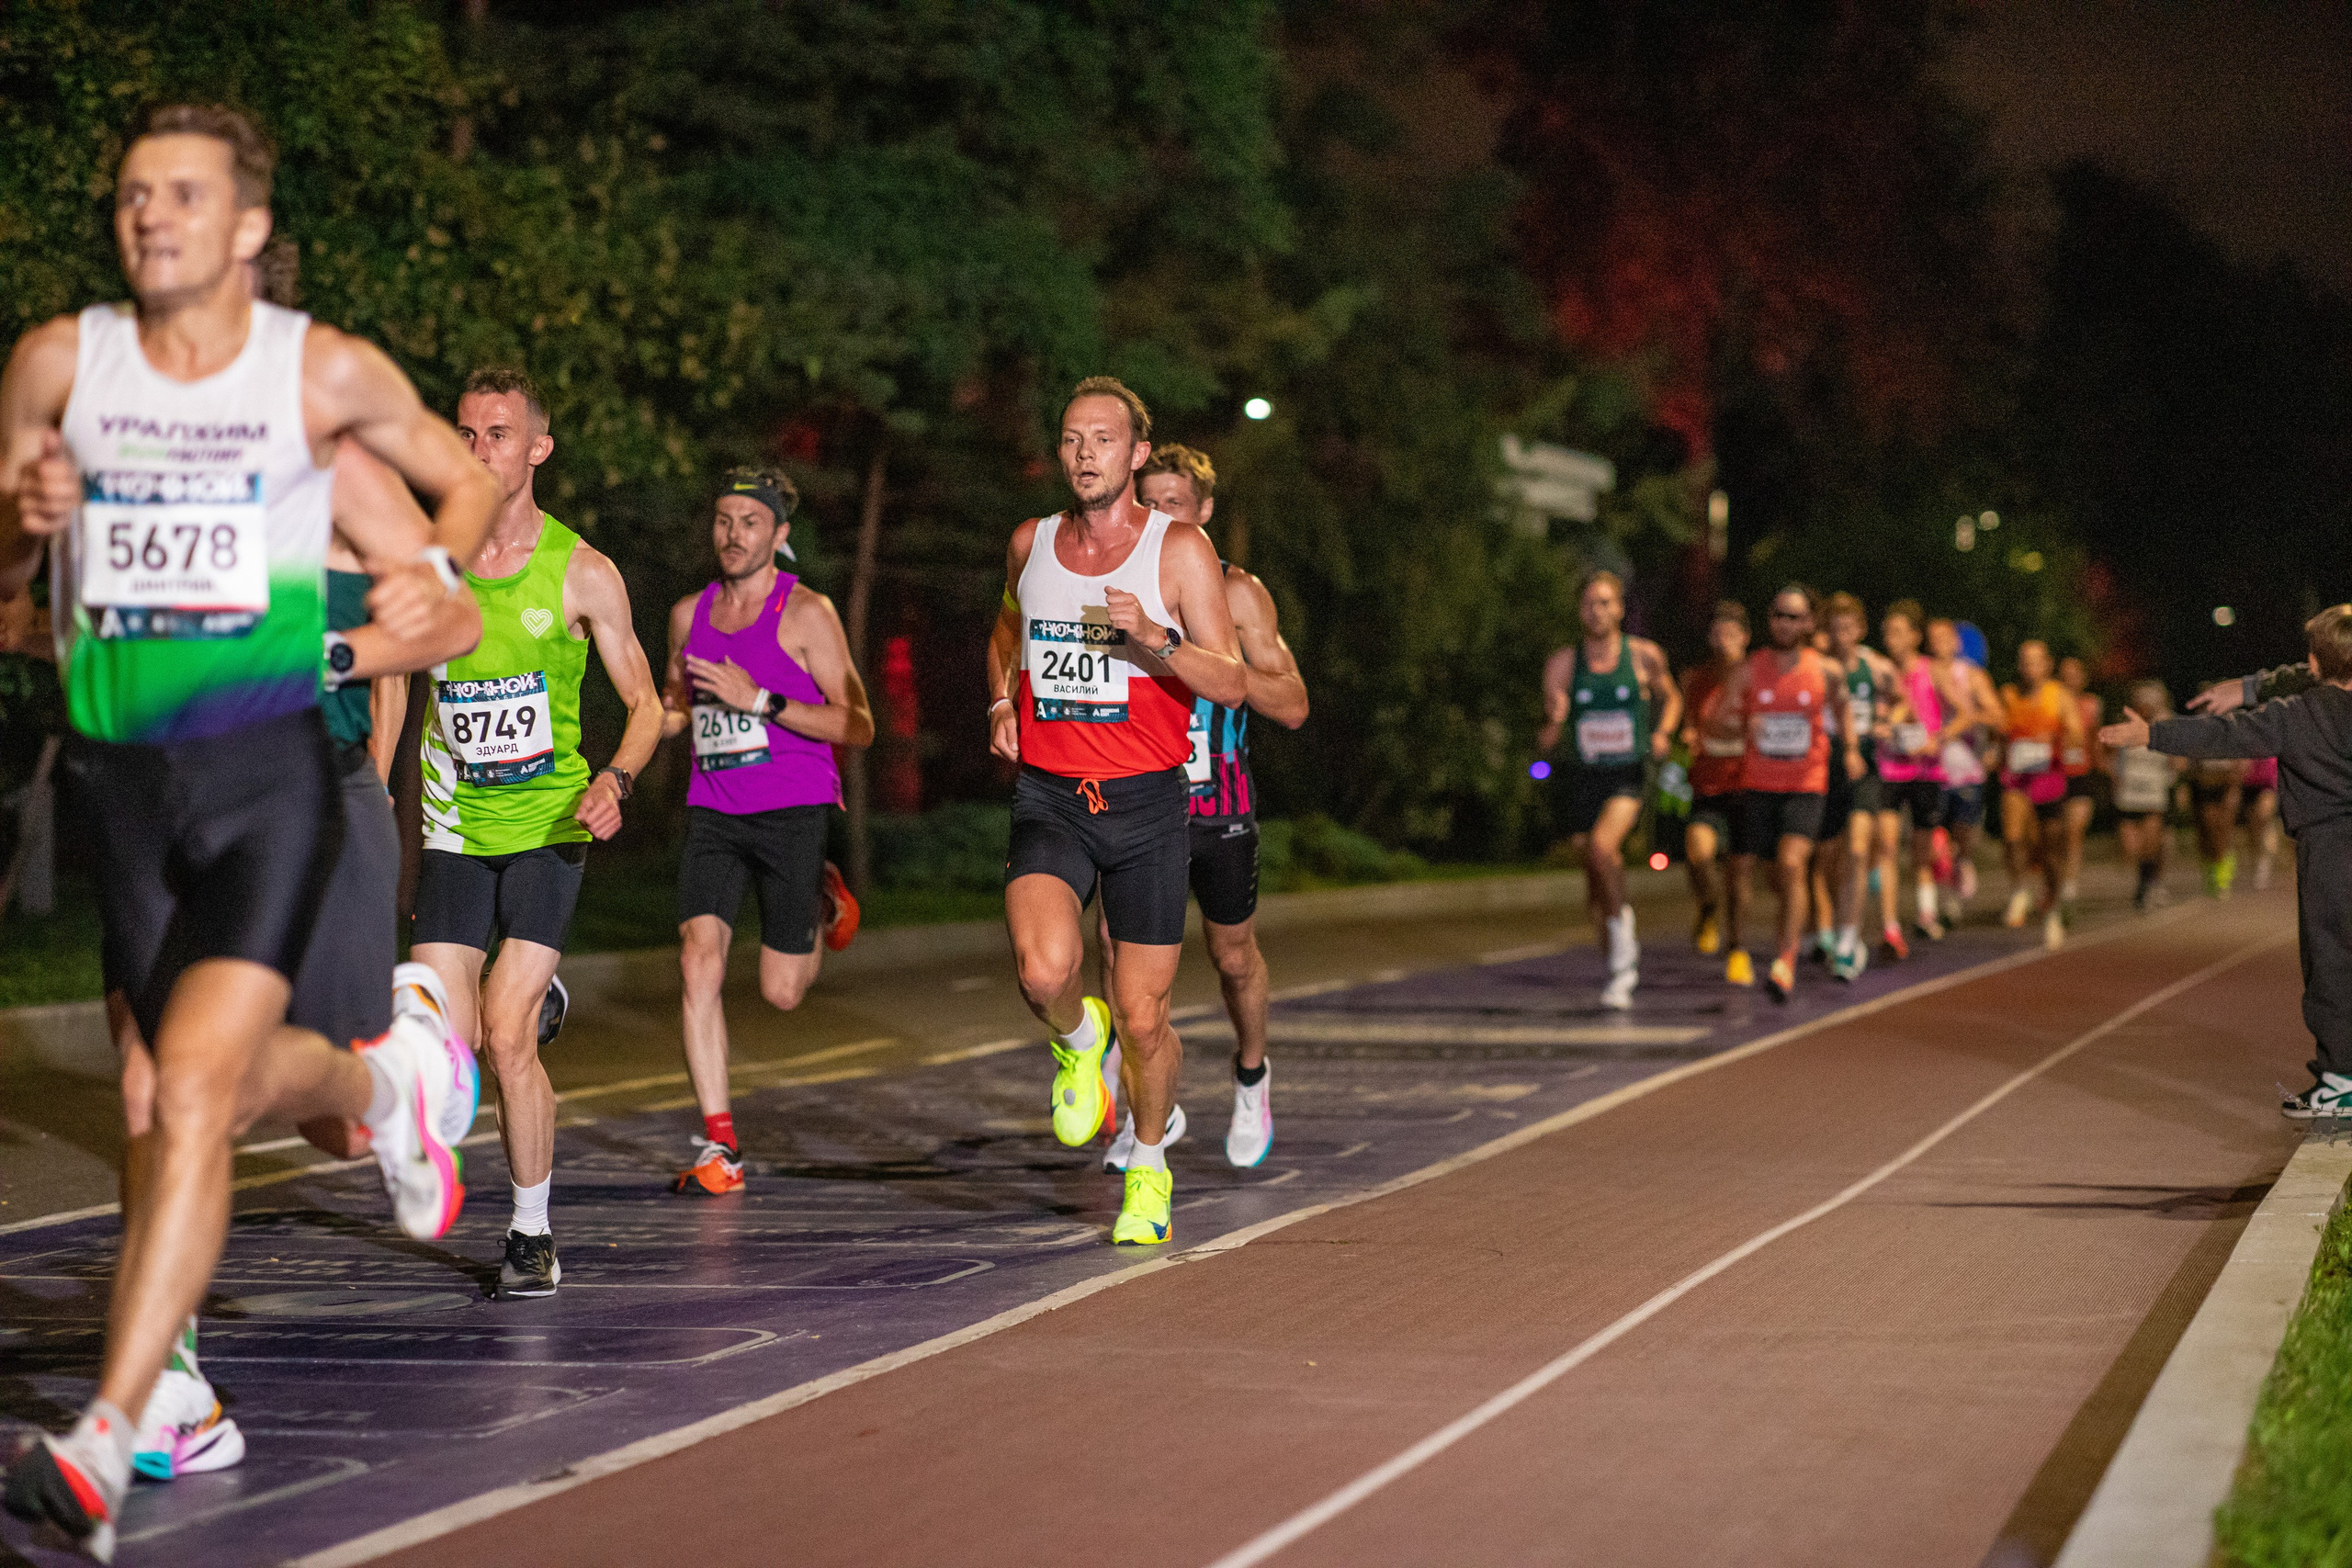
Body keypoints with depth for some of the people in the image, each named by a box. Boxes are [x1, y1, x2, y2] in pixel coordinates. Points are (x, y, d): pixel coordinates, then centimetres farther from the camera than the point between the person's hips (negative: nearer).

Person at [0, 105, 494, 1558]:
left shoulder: (324, 370, -2)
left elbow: (464, 476, 14)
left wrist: (438, 568, -5)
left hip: (270, 768, -4)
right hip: (121, 772, 4)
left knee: (193, 1093, -17)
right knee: (232, 1077, 16)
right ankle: (389, 1080, 52)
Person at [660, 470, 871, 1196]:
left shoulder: (807, 614, -6)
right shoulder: (689, 615, 10)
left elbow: (857, 726, -11)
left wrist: (759, 700, -19)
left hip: (792, 812, -4)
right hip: (713, 815, 4)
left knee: (781, 992, 2)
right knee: (699, 964, -15)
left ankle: (822, 902, 37)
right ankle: (719, 1146, -11)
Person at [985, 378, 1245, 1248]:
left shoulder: (1181, 549, -3)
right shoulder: (1031, 543, 8)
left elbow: (1231, 685, -6)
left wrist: (1153, 639, -23)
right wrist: (1002, 701, 11)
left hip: (1146, 801, -1)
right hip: (1047, 794, 2)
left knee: (1142, 1018, 1)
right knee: (1045, 971, -25)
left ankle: (1149, 1166, 28)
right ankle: (1077, 1041, 12)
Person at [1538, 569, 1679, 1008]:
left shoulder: (1644, 656, -2)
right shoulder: (1562, 665, -1)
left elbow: (1670, 697, 18)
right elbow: (1545, 743, -1)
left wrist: (1663, 732, -2)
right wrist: (1552, 721, -24)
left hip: (1628, 774, -2)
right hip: (1583, 776, 3)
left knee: (1602, 846, -31)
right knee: (1596, 891, 8)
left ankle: (1623, 923, -11)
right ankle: (1622, 970, 28)